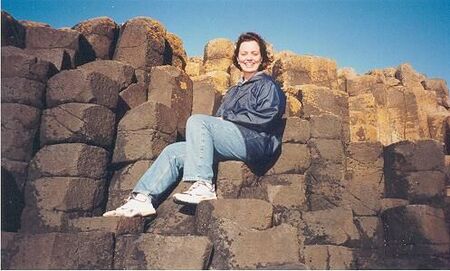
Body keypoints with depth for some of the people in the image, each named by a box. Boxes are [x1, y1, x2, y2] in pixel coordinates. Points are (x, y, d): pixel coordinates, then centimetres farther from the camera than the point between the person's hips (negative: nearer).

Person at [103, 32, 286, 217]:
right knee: (173, 151, -6)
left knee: (197, 120, -27)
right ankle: (142, 199, -14)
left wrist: (226, 117, -5)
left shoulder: (268, 85, 9)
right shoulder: (234, 91, 32)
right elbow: (219, 117, 24)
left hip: (254, 141, -7)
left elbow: (265, 118, -8)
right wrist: (219, 120, -1)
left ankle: (203, 186, -35)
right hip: (232, 142, 8)